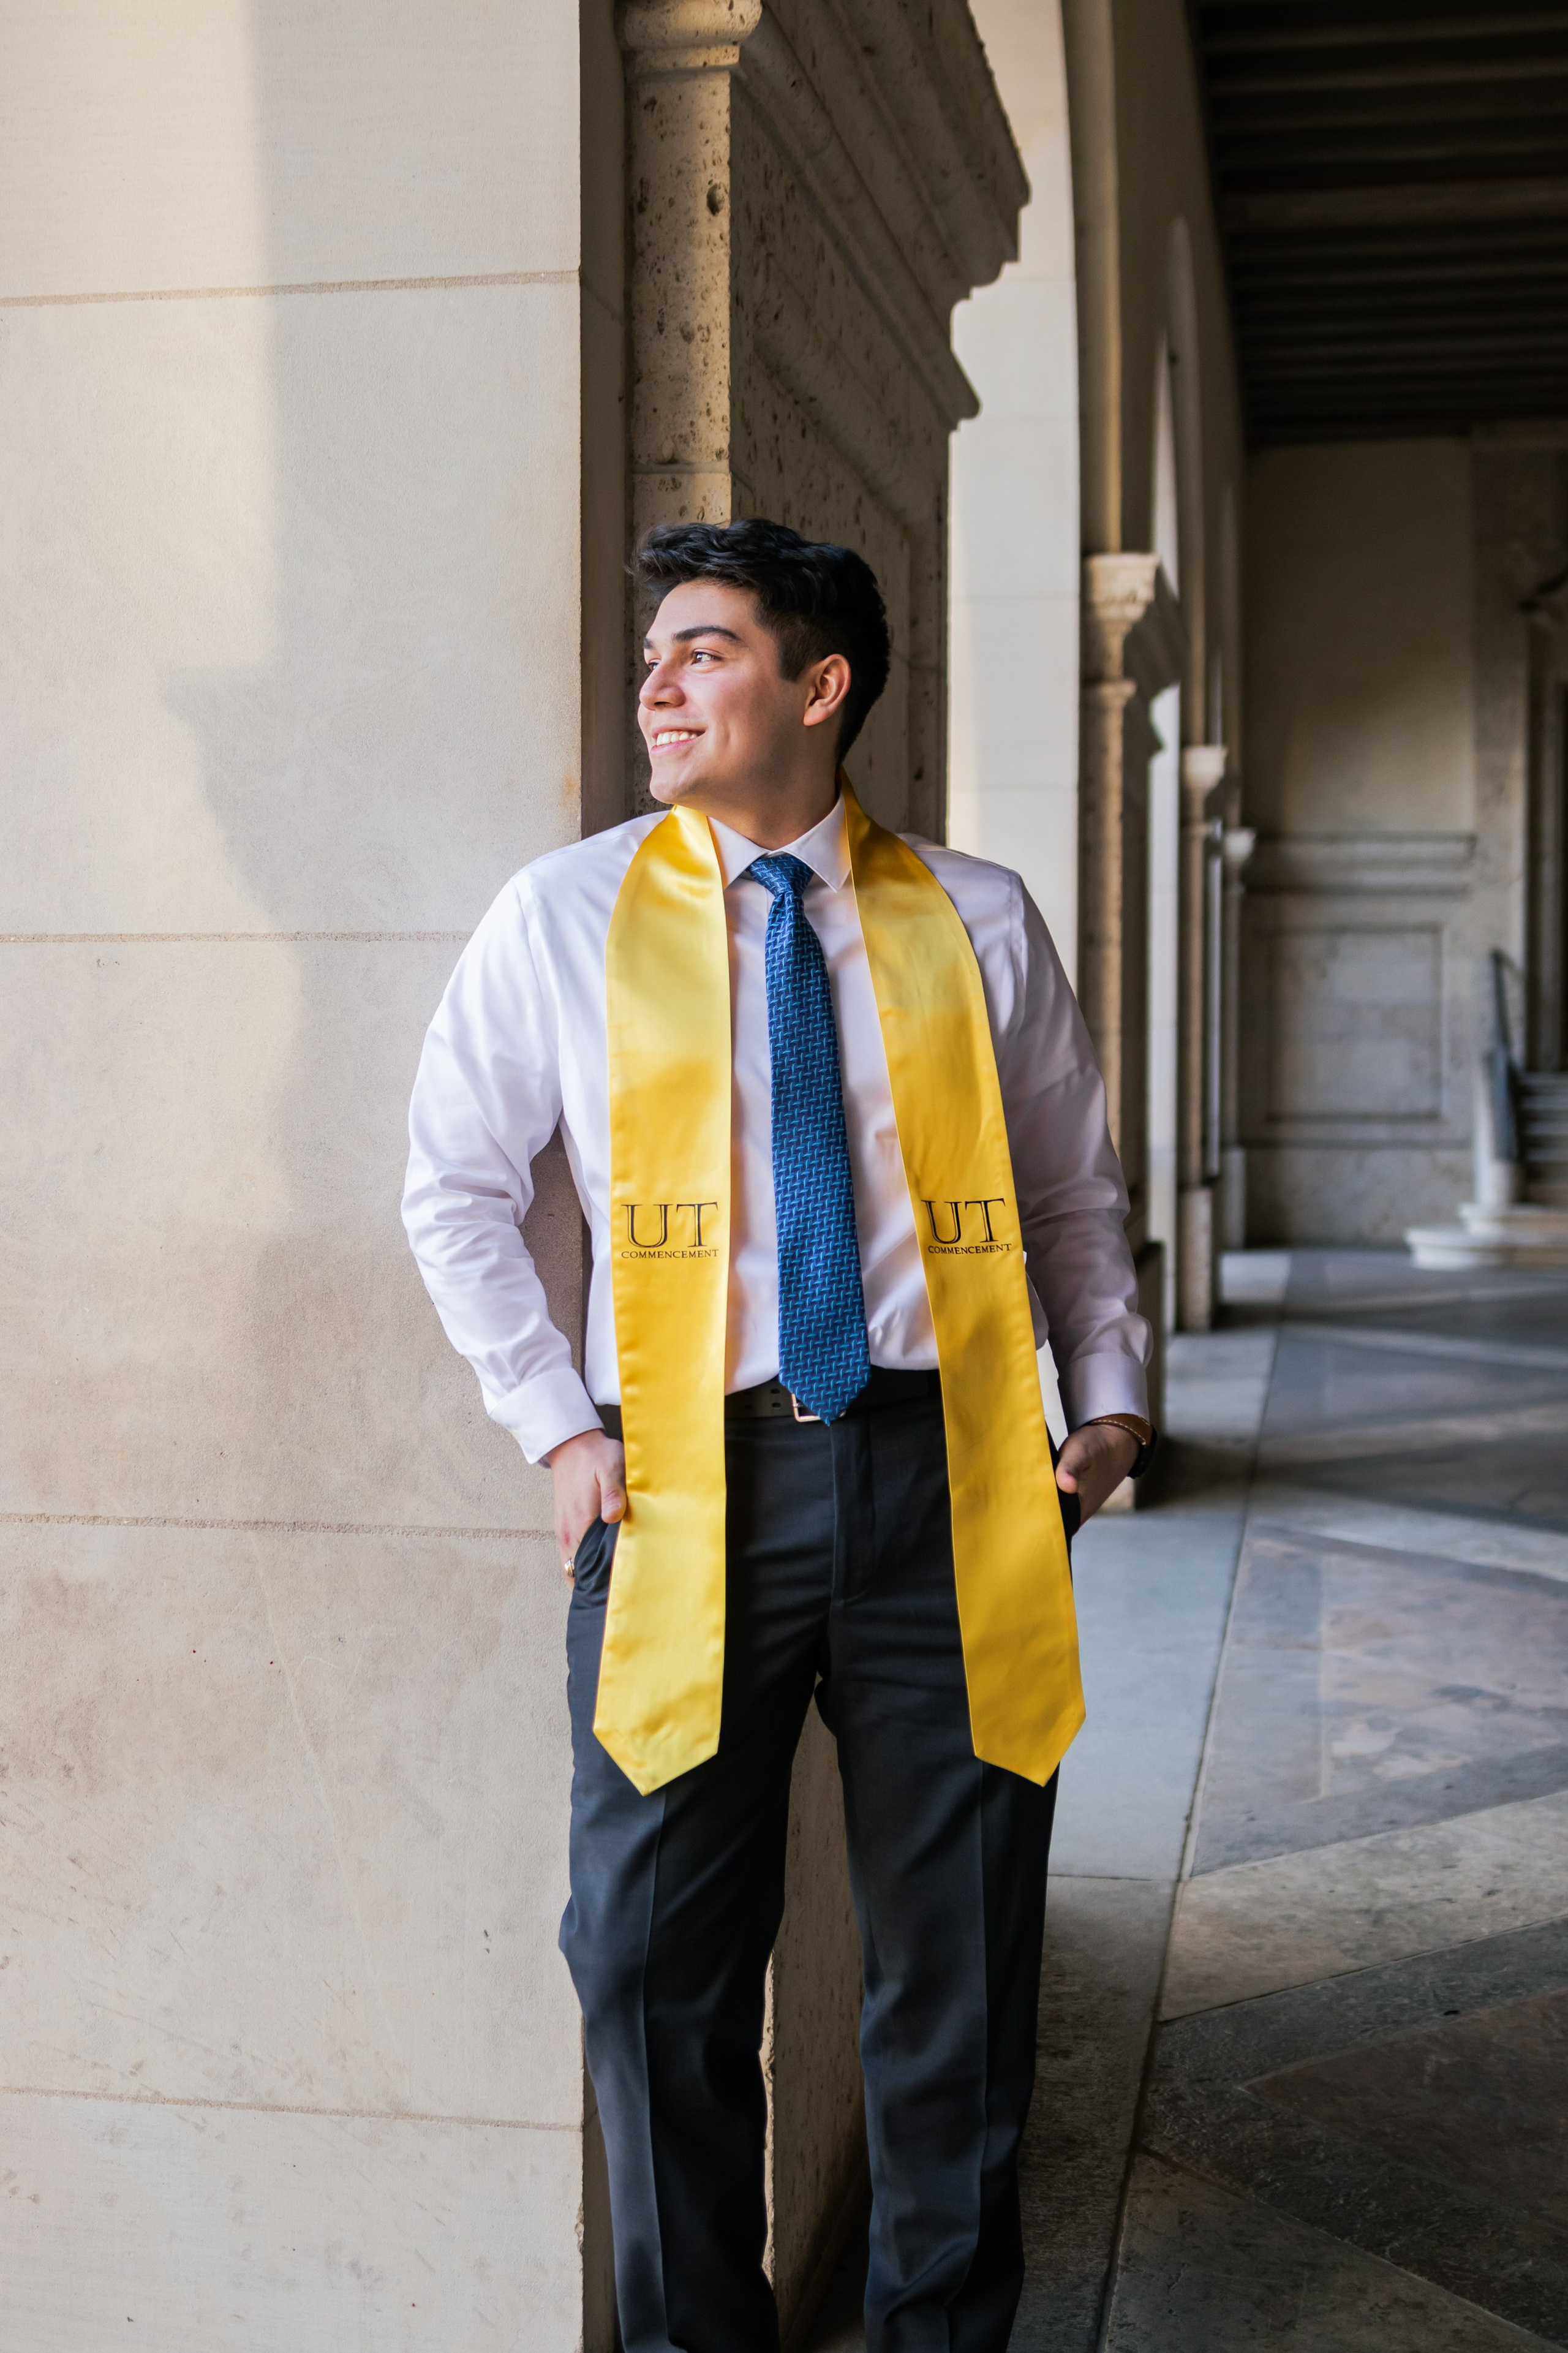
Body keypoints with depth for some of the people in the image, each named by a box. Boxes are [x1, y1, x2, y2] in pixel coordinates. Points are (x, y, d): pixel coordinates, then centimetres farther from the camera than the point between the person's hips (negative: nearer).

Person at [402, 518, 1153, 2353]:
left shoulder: (977, 922, 7)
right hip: (693, 1489, 0)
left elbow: (1075, 1196, 16)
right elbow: (454, 1193, 10)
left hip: (946, 1477, 1)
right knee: (659, 1963, 4)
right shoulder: (564, 916, 4)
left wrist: (1111, 1396, 3)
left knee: (959, 1961, 9)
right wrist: (558, 1425, 1)